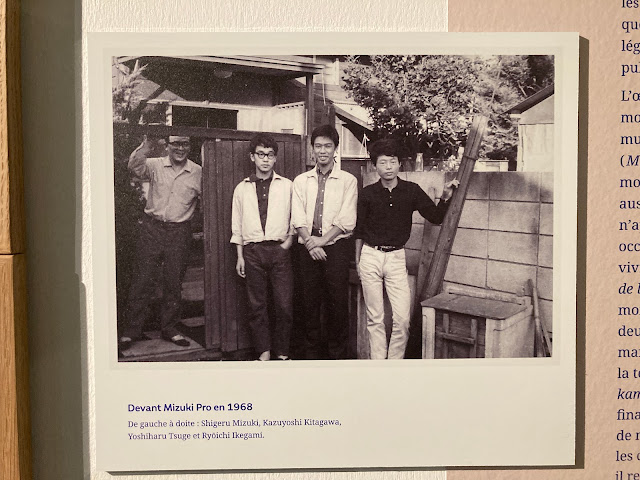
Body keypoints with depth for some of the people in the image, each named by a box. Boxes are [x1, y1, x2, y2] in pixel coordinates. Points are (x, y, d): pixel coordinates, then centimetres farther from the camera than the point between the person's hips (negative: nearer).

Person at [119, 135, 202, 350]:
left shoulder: (198, 173, 3)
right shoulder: (155, 165, 1)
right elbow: (135, 168, -18)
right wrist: (146, 146, -32)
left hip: (179, 231, 1)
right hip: (152, 227, -1)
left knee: (174, 281, 9)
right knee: (143, 279, 1)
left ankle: (169, 328, 23)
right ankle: (132, 330, 11)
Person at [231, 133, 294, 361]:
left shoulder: (286, 185, 7)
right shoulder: (242, 188, 10)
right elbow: (237, 225, 11)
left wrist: (290, 238, -4)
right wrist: (240, 256, 6)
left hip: (279, 249, -1)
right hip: (253, 251, 1)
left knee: (284, 304, -3)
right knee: (257, 304, 4)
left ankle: (282, 353, 10)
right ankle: (264, 352, 15)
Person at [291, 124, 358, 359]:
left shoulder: (348, 181, 3)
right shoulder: (301, 181, 11)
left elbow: (346, 220, -5)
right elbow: (298, 218, 2)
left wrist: (323, 239, -13)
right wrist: (310, 242, -12)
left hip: (336, 246, -2)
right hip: (308, 249, 2)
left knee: (338, 303, -1)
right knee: (310, 302, 6)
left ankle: (337, 355, 11)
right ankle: (311, 353, 18)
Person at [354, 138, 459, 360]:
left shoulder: (411, 190, 0)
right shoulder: (368, 193, 0)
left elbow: (436, 217, 2)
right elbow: (359, 229, 9)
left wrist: (445, 198, -15)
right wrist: (358, 260, 12)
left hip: (396, 258, 0)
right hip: (370, 256, 0)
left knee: (403, 318, -7)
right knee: (374, 318, 6)